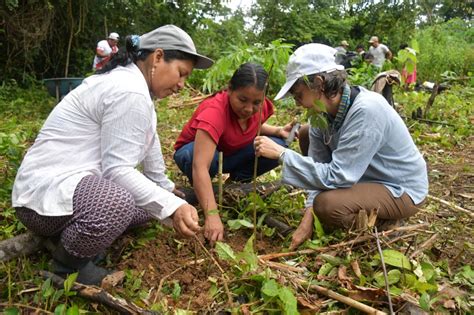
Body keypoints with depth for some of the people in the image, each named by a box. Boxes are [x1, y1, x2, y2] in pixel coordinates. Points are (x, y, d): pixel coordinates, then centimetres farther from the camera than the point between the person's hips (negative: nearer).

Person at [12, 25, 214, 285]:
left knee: (151, 201, 11)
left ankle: (66, 232, 11)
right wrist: (172, 207, -28)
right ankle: (66, 265, -8)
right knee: (117, 202, -39)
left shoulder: (130, 80, 11)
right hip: (46, 190, -11)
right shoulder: (131, 92, -22)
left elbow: (148, 138, 21)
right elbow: (118, 169, -23)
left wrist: (164, 186, 31)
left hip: (78, 181, 11)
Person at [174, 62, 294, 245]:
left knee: (278, 147, -19)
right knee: (193, 155, -41)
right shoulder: (214, 111, -38)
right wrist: (212, 215, -57)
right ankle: (198, 191, -7)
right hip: (194, 151, -5)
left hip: (232, 154, 5)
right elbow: (200, 167, -48)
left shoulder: (260, 106, -17)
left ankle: (238, 180, 4)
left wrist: (278, 131, -12)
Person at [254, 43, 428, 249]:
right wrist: (308, 218, -16)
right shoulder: (323, 109, -9)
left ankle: (384, 222, 1)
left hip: (401, 191, -8)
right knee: (307, 134, 5)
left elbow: (335, 177, -34)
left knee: (327, 204, -31)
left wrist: (281, 154, -32)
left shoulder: (366, 111, -32)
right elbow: (319, 163, -9)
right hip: (362, 175, 8)